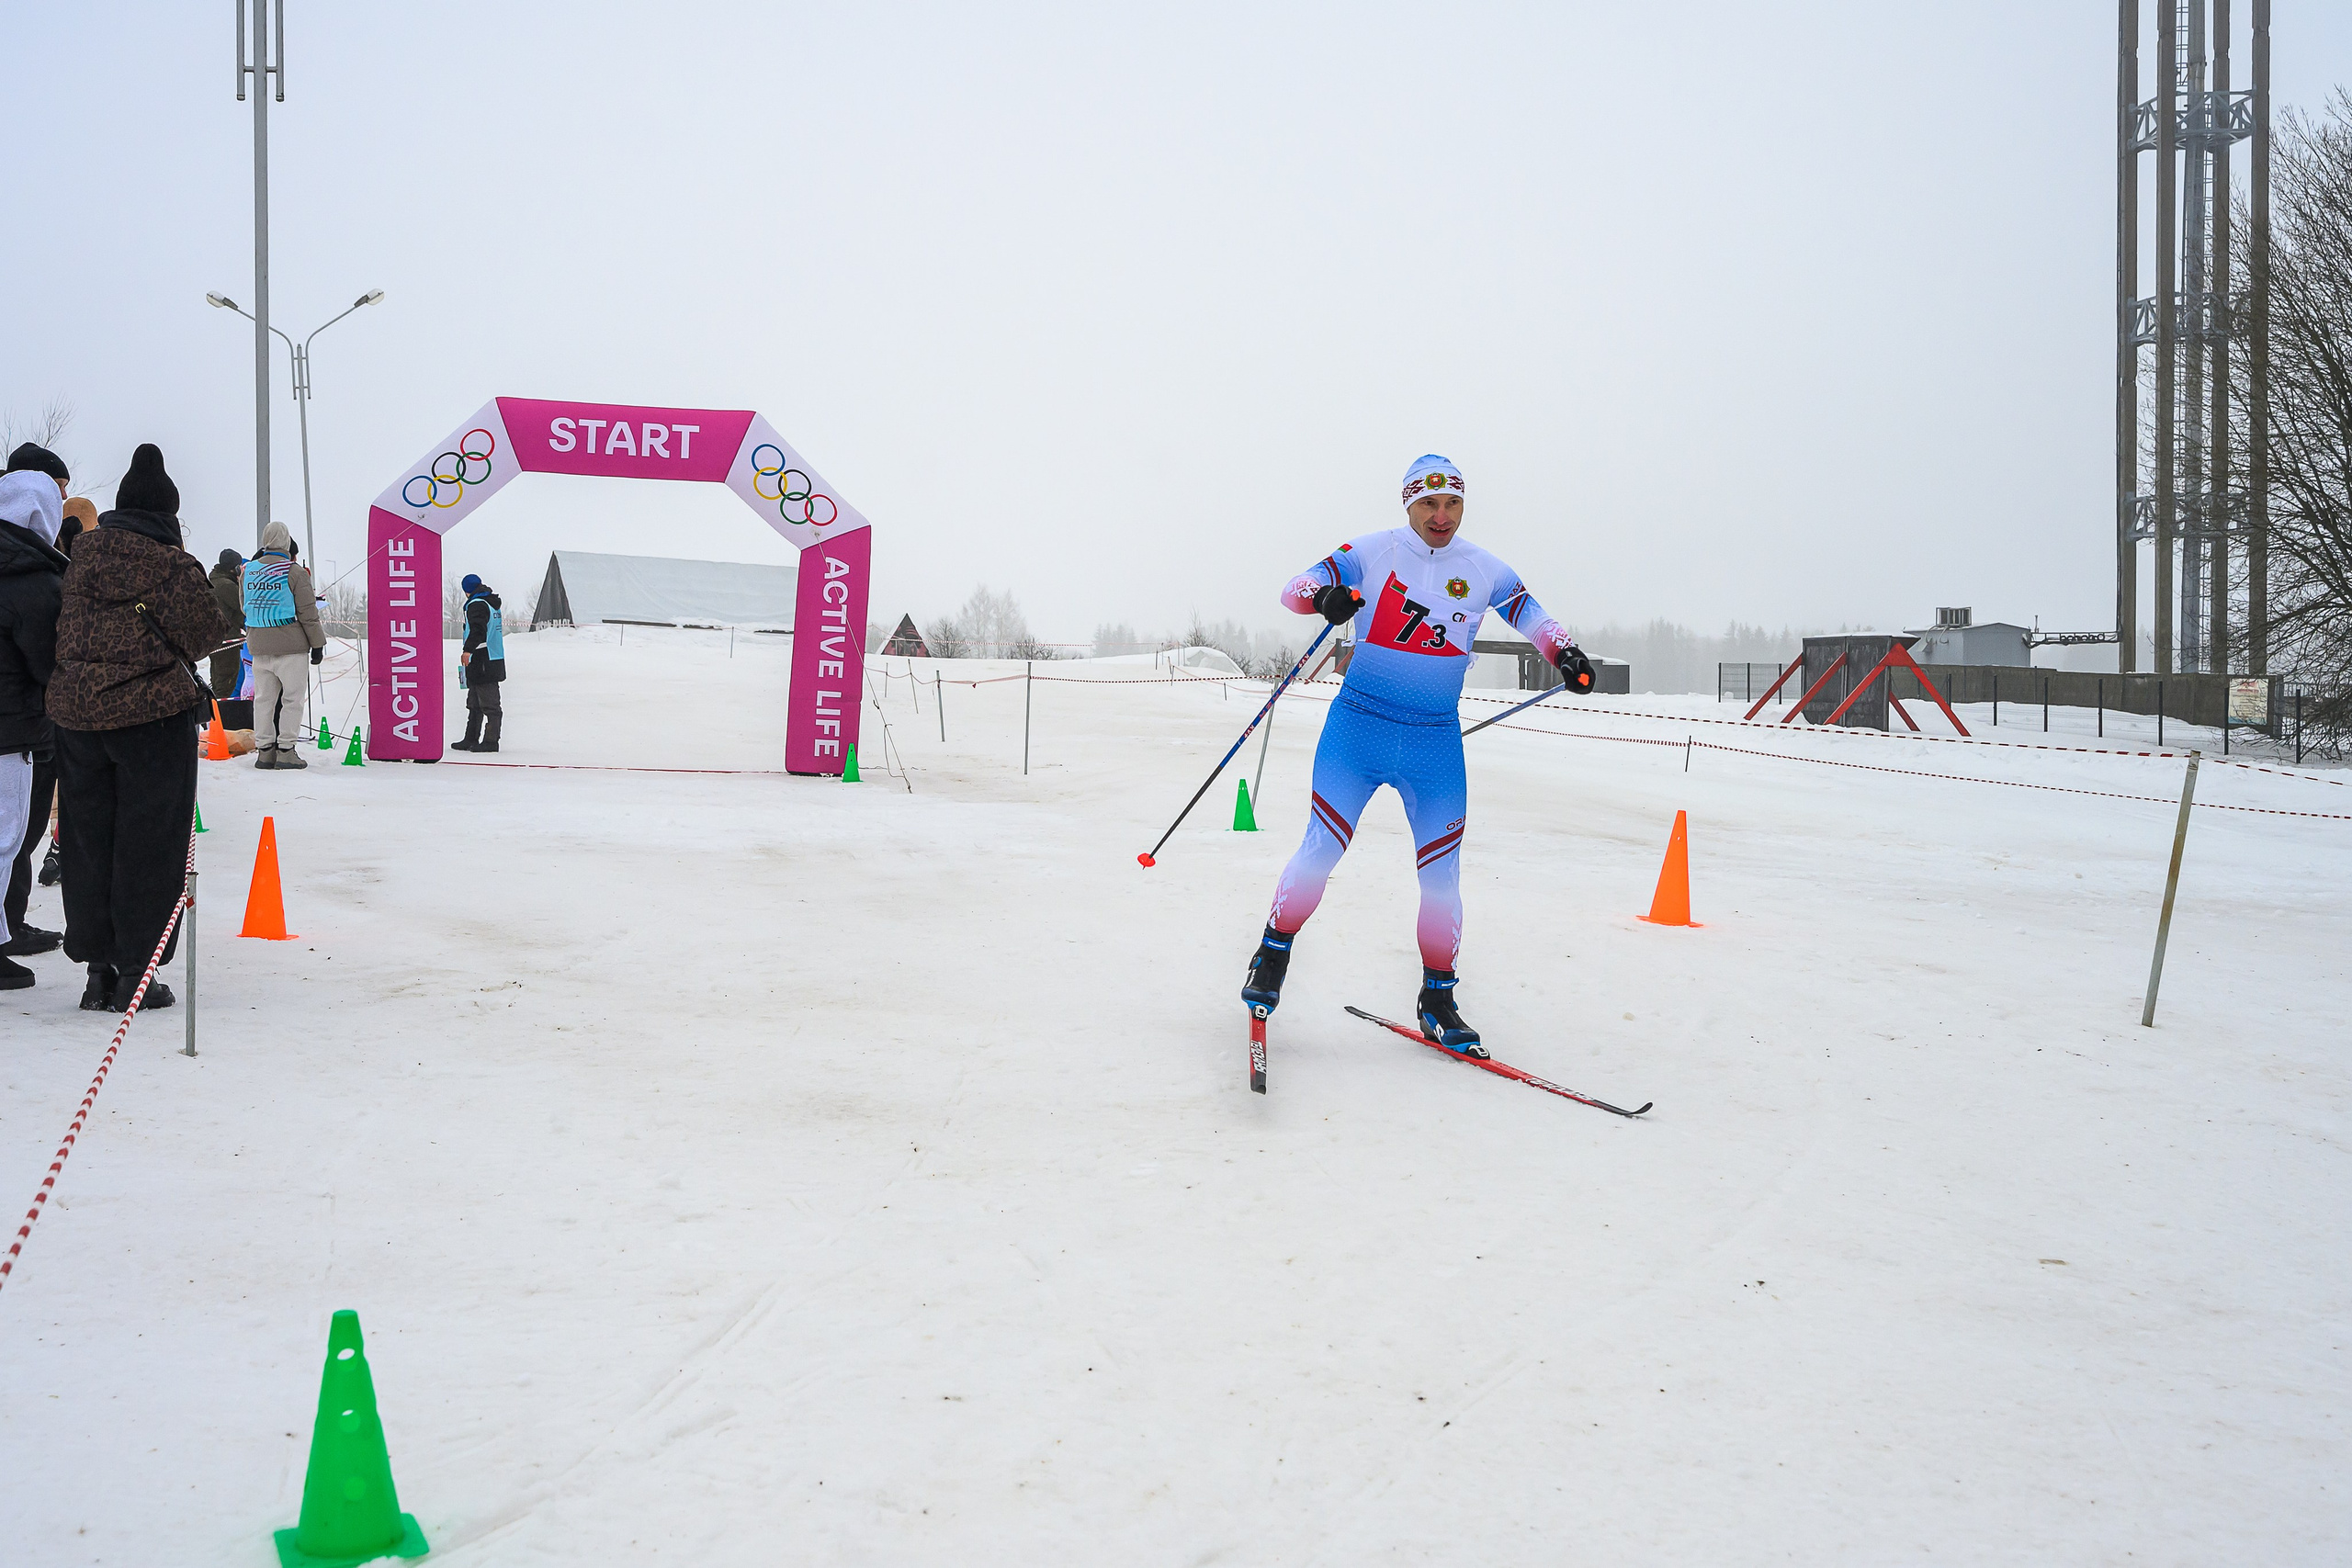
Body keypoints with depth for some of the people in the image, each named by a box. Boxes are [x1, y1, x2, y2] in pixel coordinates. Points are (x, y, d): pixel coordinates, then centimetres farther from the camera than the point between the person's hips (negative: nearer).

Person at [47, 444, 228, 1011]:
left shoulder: (81, 557, 6)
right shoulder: (172, 566, -11)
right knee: (149, 843, 3)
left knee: (88, 841, 12)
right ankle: (135, 971, 4)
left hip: (76, 710, 5)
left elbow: (62, 636, 12)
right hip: (153, 714, -5)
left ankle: (98, 968, 17)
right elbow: (204, 639, -5)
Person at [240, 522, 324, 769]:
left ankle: (264, 749, 12)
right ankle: (286, 750, -2)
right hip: (291, 646, -5)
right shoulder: (294, 571, -9)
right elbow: (307, 611, -8)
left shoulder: (248, 570, 8)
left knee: (263, 698, 11)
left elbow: (245, 608, 17)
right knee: (292, 698, 0)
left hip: (258, 646, 5)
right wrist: (317, 643, -2)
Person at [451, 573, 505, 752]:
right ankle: (471, 739, 20)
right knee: (474, 704, 15)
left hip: (483, 662, -10)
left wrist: (467, 650, -36)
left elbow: (478, 630, -26)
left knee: (489, 704, -8)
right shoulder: (492, 604, 19)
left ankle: (491, 741, -7)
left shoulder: (477, 605, -11)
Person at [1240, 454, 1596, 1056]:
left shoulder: (1482, 569, 6)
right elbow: (1296, 587, -5)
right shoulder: (1373, 552, -1)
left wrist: (1564, 652, 1)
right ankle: (1273, 953, 14)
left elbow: (1528, 610, 19)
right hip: (1358, 728, -2)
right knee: (1322, 849, -8)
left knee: (1442, 869, 3)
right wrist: (1323, 596, -28)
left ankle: (1438, 1000, 16)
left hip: (1436, 741, 3)